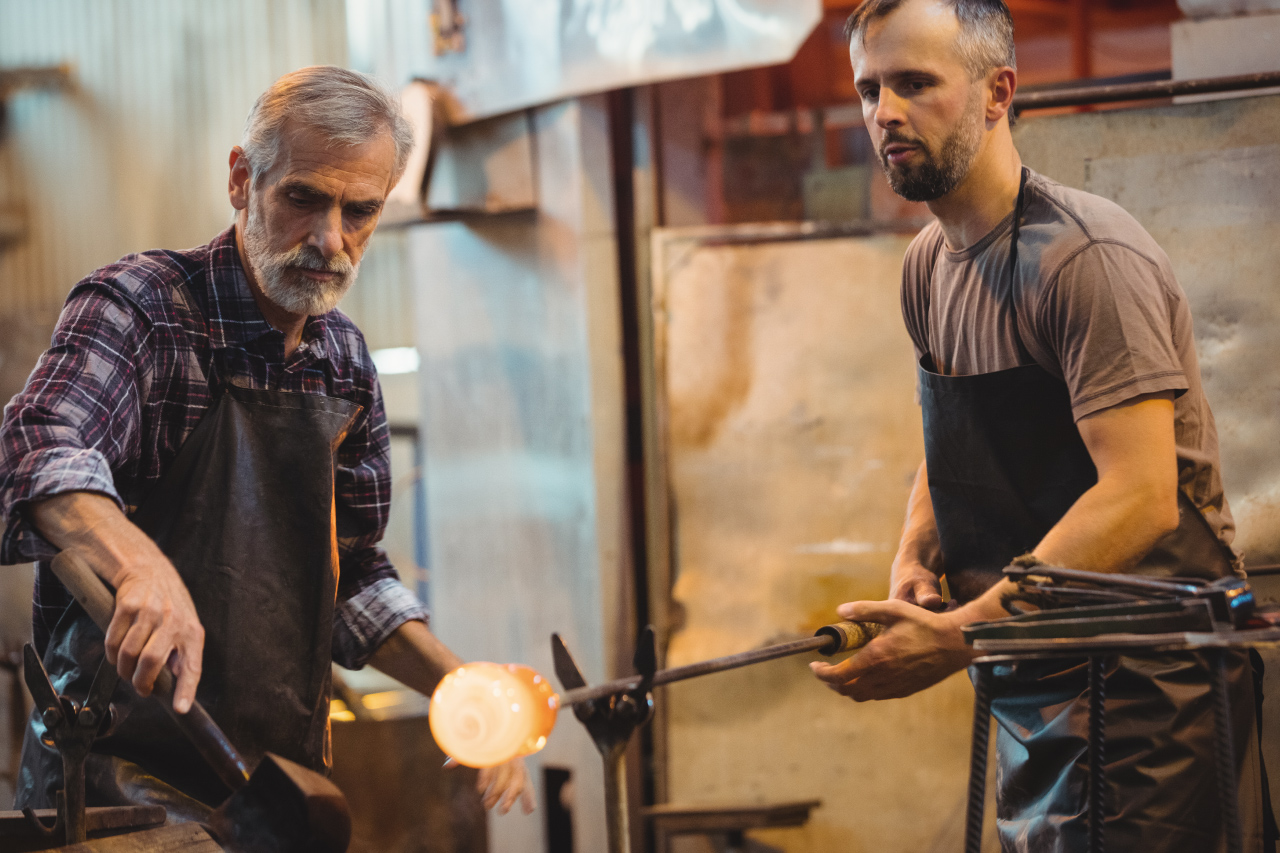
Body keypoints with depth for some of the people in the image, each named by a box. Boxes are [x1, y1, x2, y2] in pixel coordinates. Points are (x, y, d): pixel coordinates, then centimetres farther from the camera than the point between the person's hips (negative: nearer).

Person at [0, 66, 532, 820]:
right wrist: (143, 567, -46)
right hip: (123, 778, -6)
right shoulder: (137, 307, -7)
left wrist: (461, 688, 6)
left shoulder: (346, 363, 12)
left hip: (289, 777, 6)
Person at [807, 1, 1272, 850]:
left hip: (1143, 677, -8)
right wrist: (915, 557, 0)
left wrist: (960, 635, -29)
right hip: (1030, 678, 8)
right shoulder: (928, 266, 9)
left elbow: (1139, 498, -26)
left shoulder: (1085, 255, -19)